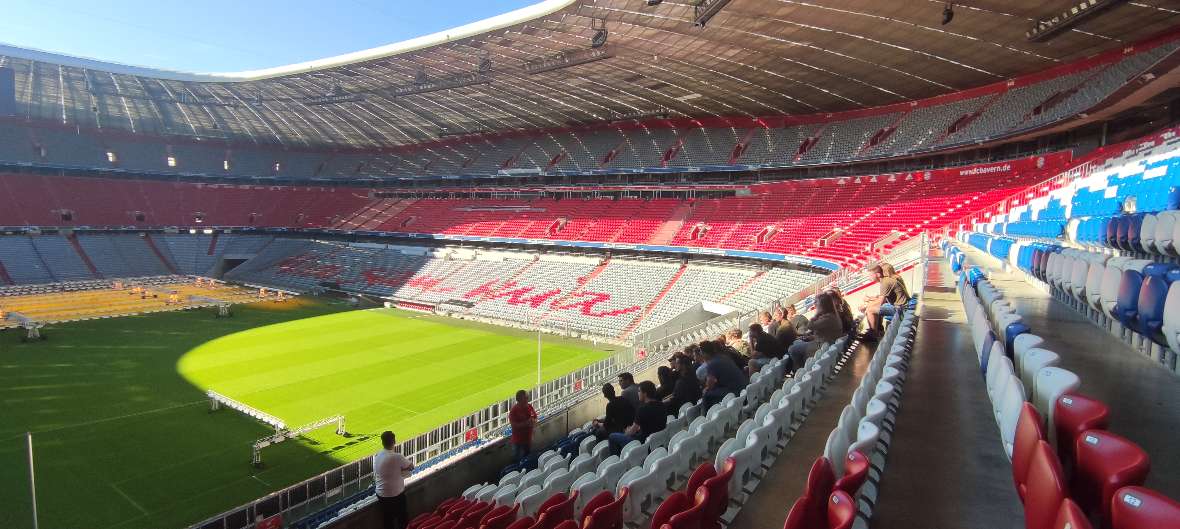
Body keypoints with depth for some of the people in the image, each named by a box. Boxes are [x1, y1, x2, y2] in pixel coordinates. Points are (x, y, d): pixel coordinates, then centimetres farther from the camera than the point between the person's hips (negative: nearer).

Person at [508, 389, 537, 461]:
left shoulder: (530, 407, -3)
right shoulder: (514, 410, -21)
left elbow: (535, 418, 7)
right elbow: (514, 425, -24)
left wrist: (533, 421, -15)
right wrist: (526, 423, -30)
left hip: (528, 438, 6)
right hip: (518, 440, -6)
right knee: (518, 460, 6)